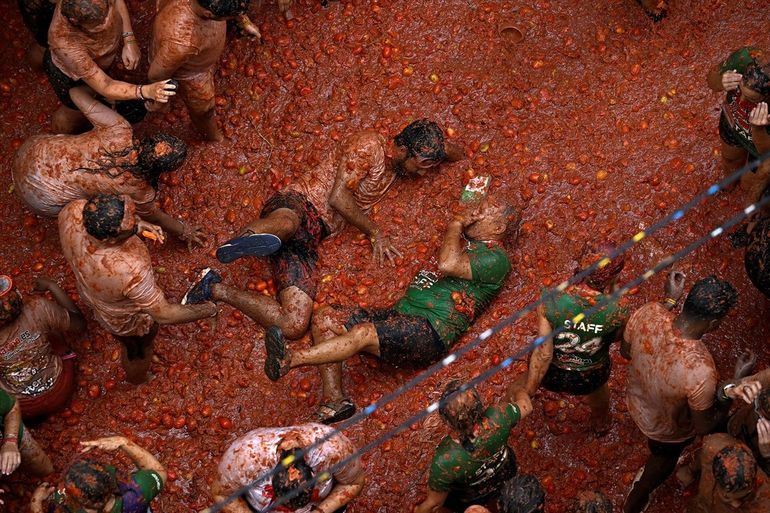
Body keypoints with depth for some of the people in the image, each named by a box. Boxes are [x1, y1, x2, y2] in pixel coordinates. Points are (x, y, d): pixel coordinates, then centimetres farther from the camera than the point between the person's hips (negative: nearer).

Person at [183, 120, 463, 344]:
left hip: (307, 241, 7)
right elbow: (338, 197, -9)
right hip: (297, 204, -7)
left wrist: (440, 147, 9)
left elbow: (455, 155, 33)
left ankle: (216, 289, -11)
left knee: (294, 326, -16)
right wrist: (374, 233, 0)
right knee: (287, 224, -48)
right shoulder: (369, 145, -2)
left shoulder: (396, 166, 23)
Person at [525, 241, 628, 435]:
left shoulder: (550, 303, -33)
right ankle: (601, 424, 68)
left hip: (552, 375, 0)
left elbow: (543, 354, -24)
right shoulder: (615, 314, -31)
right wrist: (610, 297, -9)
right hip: (590, 380, 0)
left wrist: (529, 392, -12)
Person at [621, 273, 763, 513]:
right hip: (669, 429, -4)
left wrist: (669, 301, -6)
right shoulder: (700, 371, -47)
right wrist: (731, 392, -37)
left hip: (637, 402, 4)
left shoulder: (647, 313, -34)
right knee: (664, 459, 33)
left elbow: (626, 351, -7)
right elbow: (704, 426, -26)